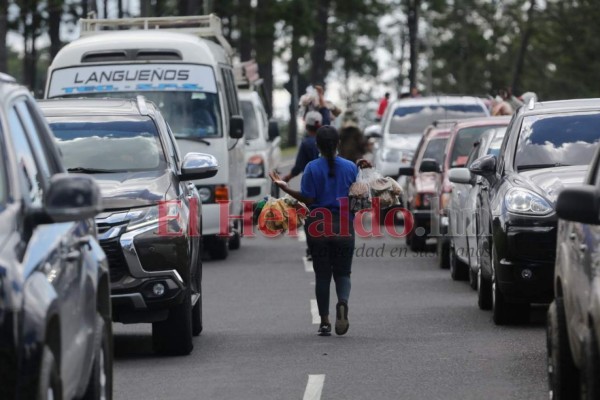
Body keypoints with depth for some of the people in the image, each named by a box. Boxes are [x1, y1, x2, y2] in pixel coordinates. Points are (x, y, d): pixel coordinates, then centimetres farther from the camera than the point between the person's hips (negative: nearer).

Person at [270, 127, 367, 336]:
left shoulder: (312, 168, -6)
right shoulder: (350, 168, -1)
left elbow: (307, 199, -10)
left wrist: (284, 187, 0)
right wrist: (362, 172, 16)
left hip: (318, 226, -1)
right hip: (344, 226, 1)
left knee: (322, 274, 9)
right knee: (342, 272, 9)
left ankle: (325, 321, 7)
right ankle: (343, 302, -23)